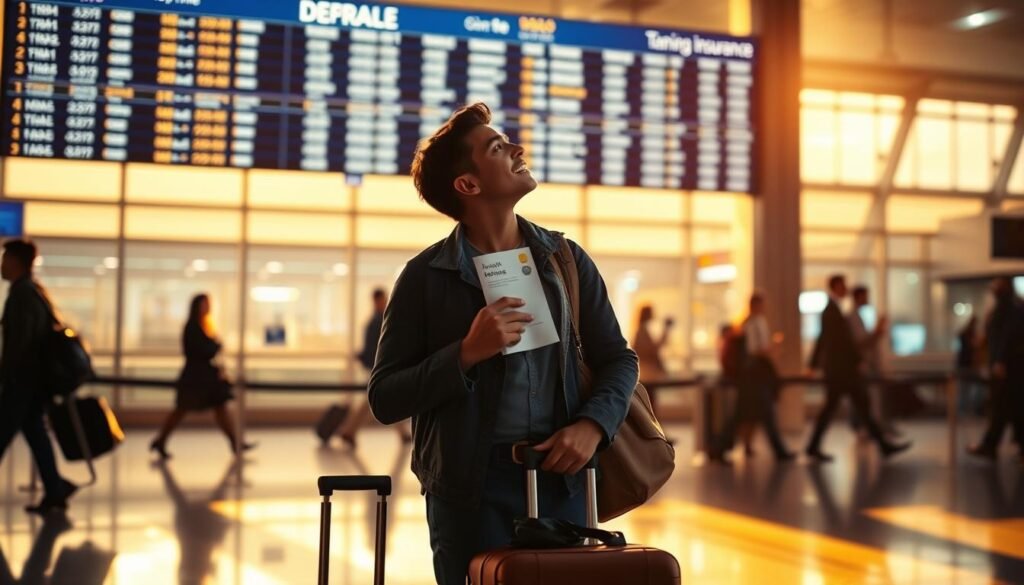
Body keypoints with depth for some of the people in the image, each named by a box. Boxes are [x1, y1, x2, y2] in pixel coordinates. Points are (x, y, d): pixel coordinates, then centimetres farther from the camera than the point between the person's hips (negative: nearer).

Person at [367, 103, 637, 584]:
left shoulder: (566, 260, 6)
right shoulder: (427, 276, -4)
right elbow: (385, 399, -5)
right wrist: (466, 354, -19)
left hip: (560, 474, 3)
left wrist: (592, 424, -8)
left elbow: (618, 359, 10)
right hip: (469, 485, -3)